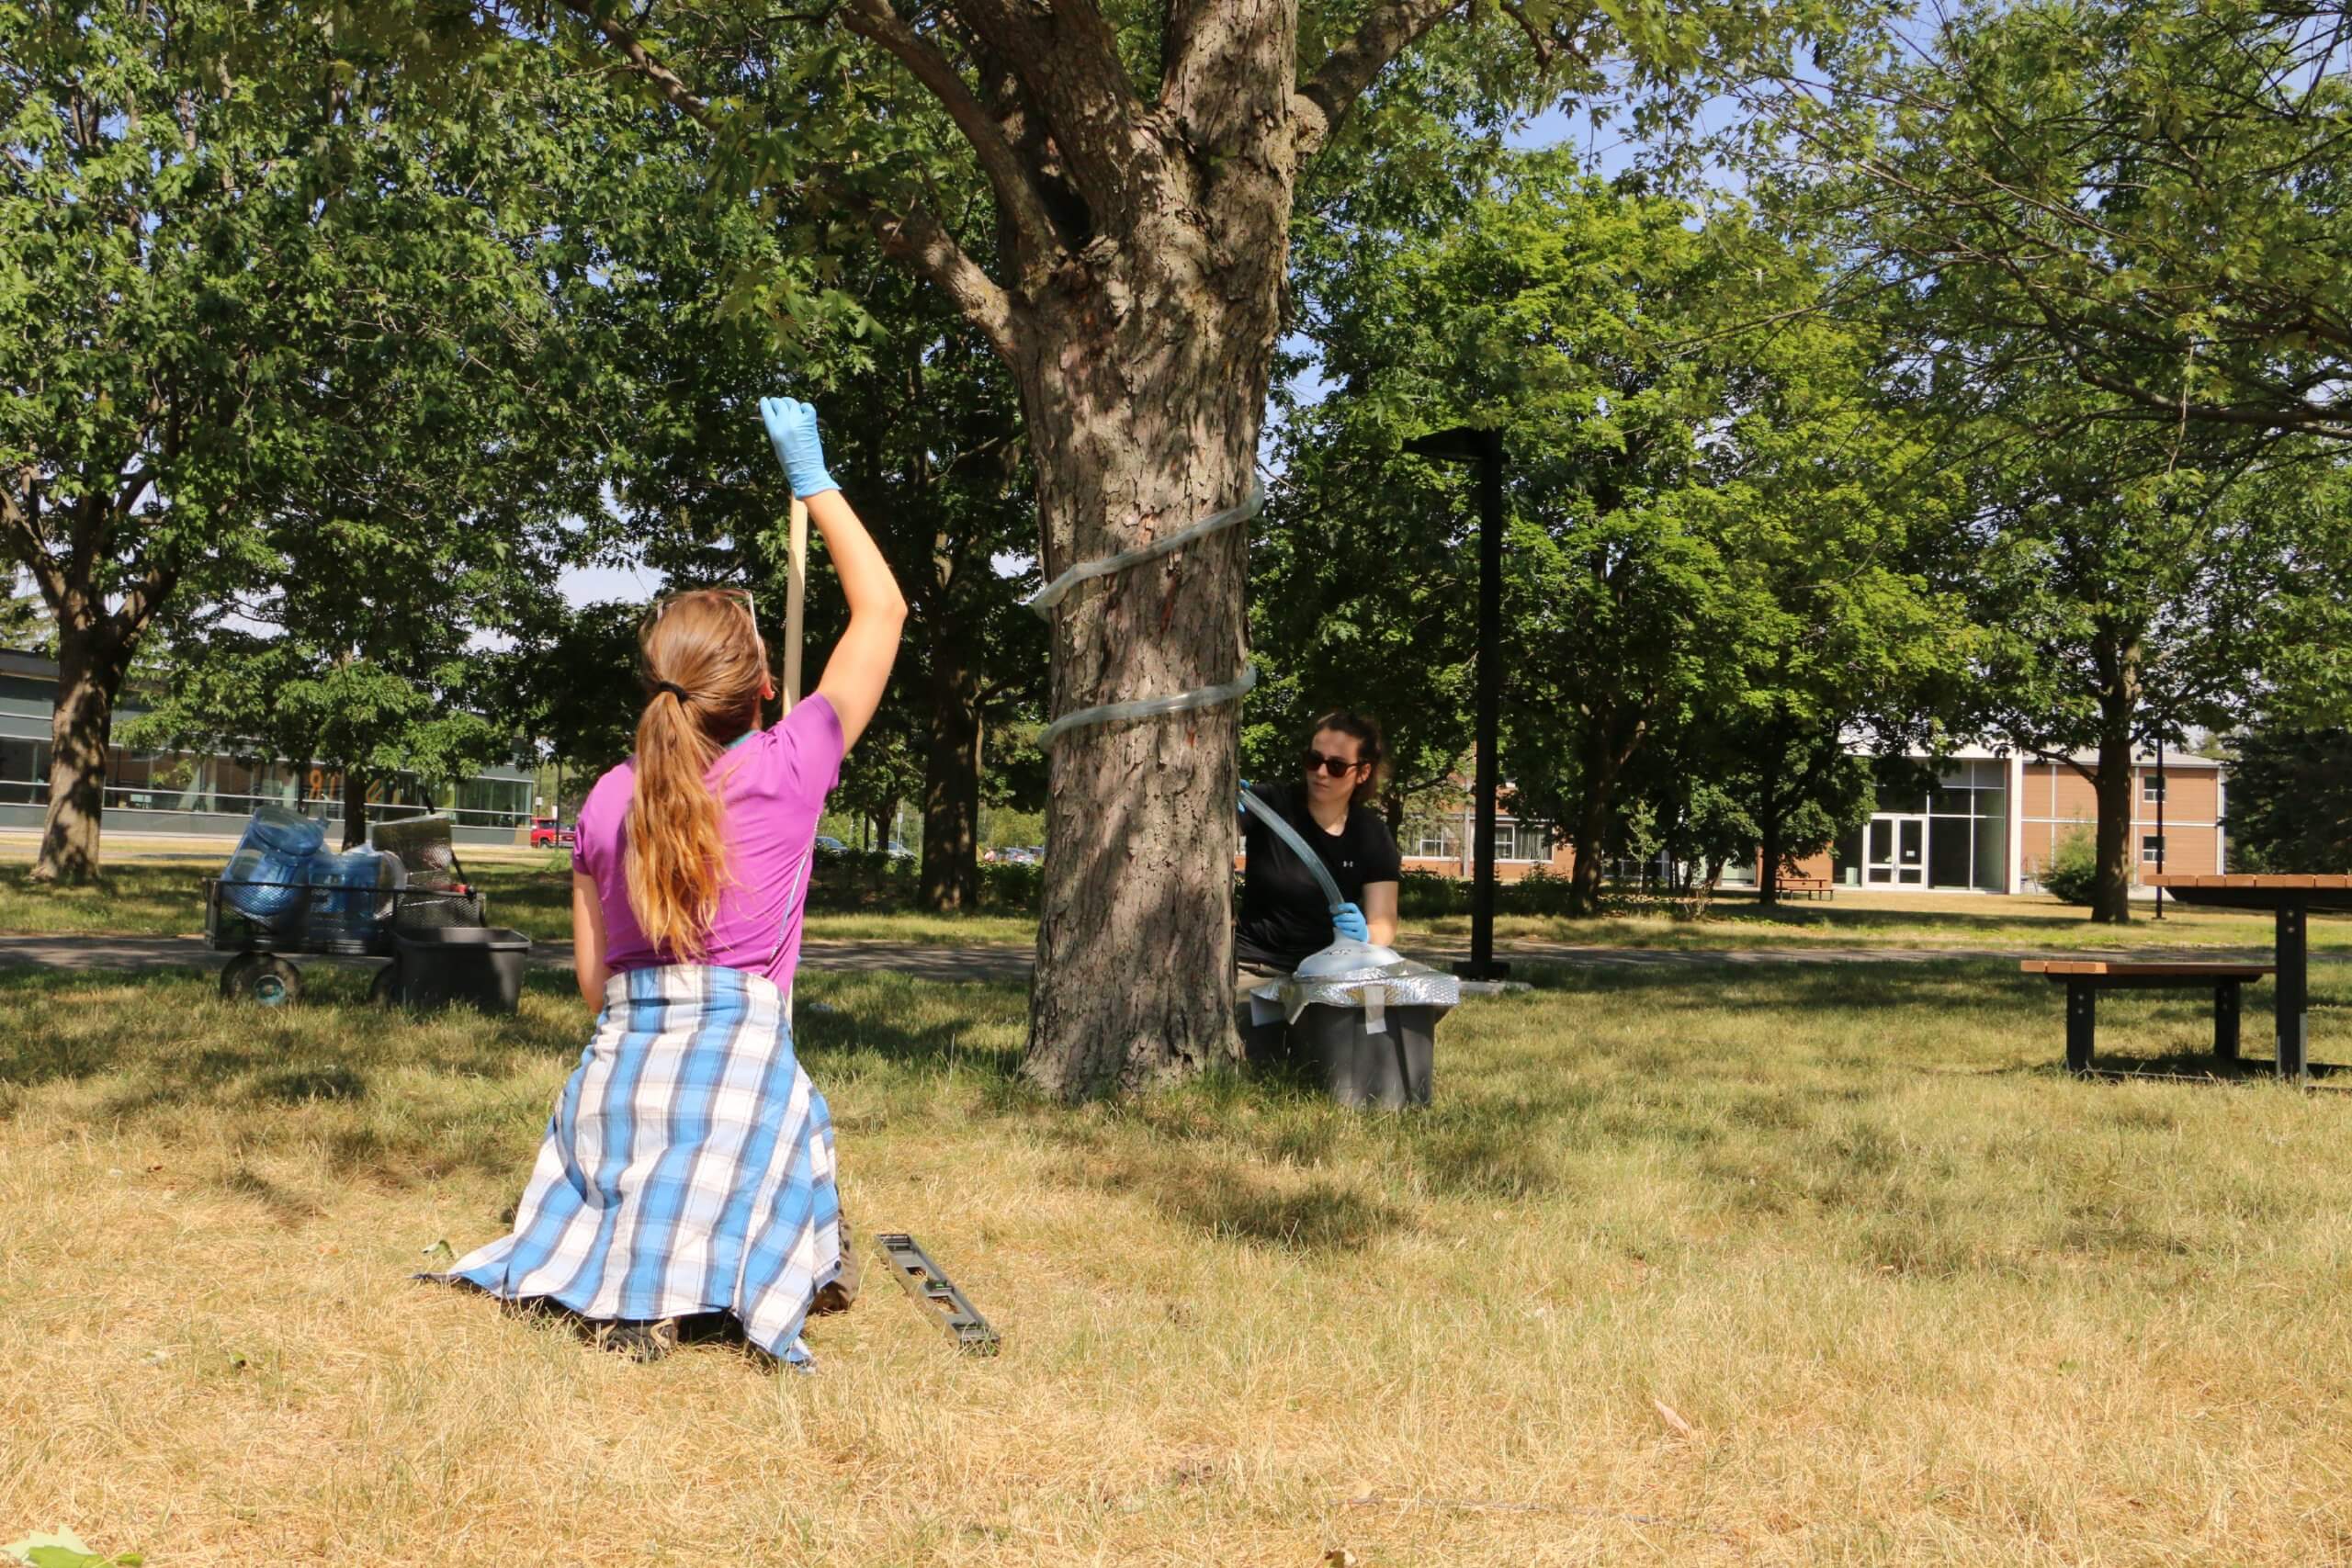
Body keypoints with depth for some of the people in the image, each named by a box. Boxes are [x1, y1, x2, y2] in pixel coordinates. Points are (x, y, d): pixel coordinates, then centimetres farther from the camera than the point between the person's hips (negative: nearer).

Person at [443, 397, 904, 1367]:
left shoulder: (609, 799, 8)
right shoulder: (786, 770, -3)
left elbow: (592, 976, 13)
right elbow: (881, 609, 6)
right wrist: (812, 478, 12)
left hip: (617, 1067, 3)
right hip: (741, 1059, -3)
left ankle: (627, 1289, -4)